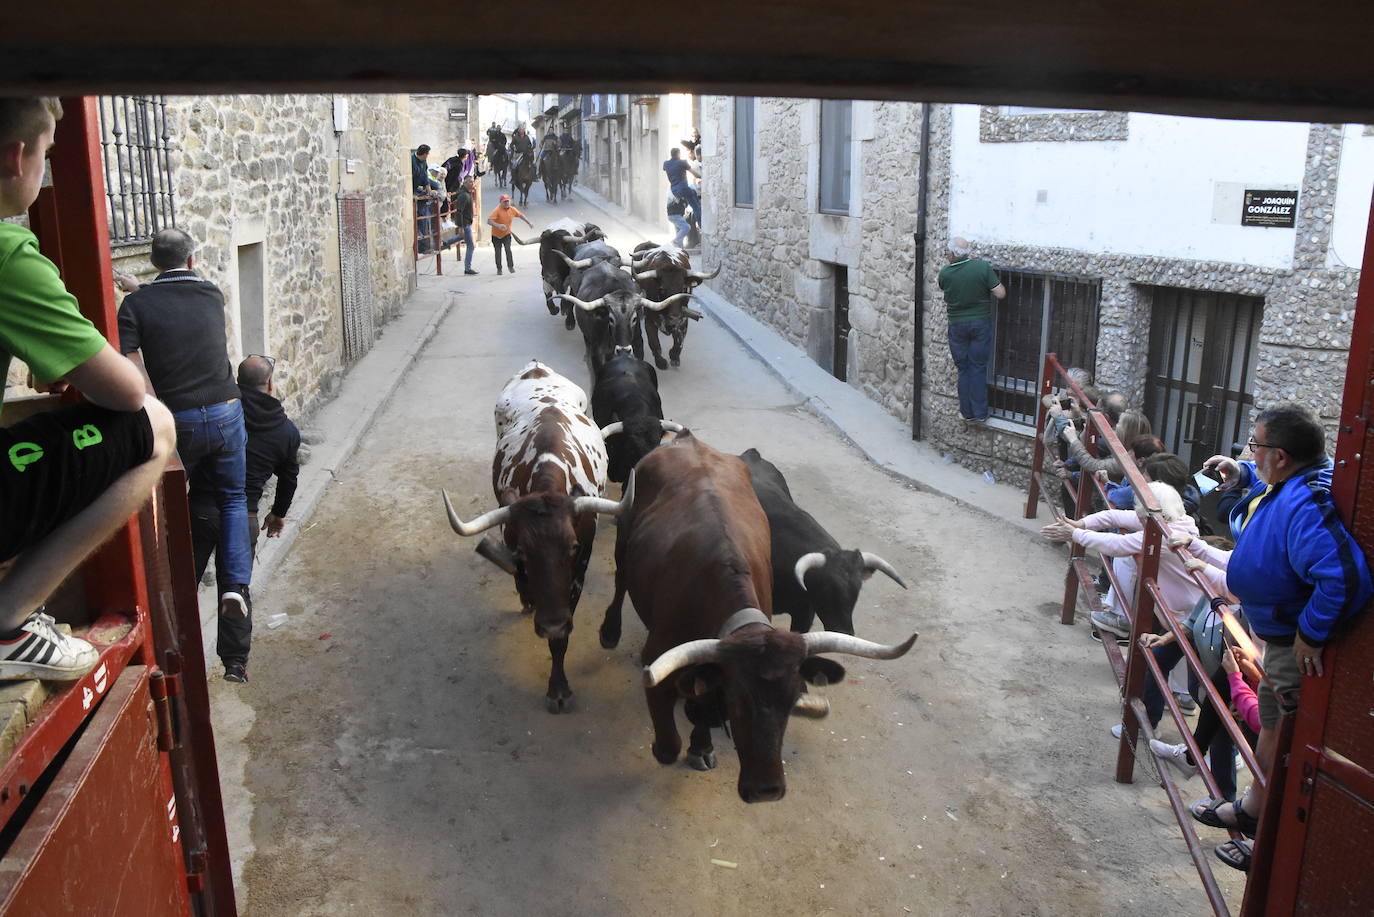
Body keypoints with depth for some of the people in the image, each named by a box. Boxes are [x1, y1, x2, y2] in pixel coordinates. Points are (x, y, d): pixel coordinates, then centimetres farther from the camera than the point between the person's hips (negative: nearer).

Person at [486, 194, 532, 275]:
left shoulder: (512, 209, -6)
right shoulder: (497, 210, -22)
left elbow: (521, 215, 14)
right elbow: (489, 221, -32)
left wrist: (529, 223, 19)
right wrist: (498, 225, -48)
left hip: (506, 234, 2)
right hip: (496, 235, -2)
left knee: (508, 249, -16)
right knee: (498, 252, 3)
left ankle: (511, 266, -4)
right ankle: (499, 269, 17)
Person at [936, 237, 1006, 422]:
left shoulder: (945, 273, -10)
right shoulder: (983, 266, -13)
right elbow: (1001, 294, -12)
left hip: (957, 325, 0)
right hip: (981, 323, 0)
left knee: (964, 369, 12)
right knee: (979, 368, 8)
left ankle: (967, 411, 17)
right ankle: (980, 413, 10)